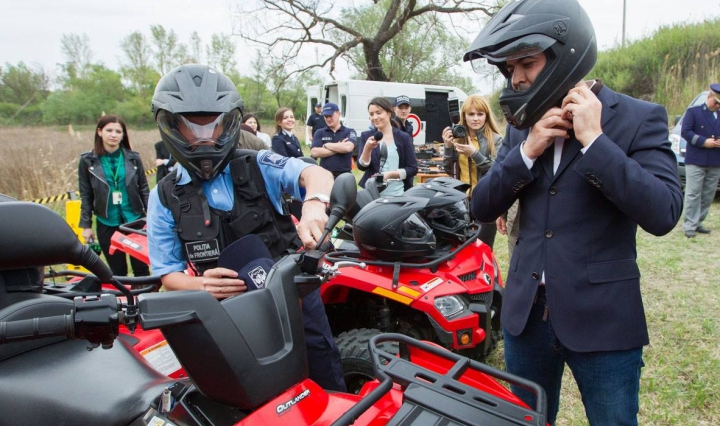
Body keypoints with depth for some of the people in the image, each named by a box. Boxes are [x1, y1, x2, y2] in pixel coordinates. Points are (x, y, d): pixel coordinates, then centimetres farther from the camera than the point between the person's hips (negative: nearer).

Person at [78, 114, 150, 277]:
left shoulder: (133, 158, 2)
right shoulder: (88, 161, 1)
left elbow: (144, 190, 4)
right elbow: (86, 196, 4)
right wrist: (86, 225, 2)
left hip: (135, 221, 0)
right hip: (107, 225, 0)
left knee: (141, 268, 3)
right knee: (117, 271, 9)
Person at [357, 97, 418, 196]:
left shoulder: (403, 137, 0)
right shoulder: (366, 136, 5)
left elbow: (413, 169, -2)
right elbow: (362, 166, -3)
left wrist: (390, 174, -14)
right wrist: (367, 148, -20)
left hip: (398, 194, -1)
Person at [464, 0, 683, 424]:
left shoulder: (639, 118, -8)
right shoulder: (524, 123, 5)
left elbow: (663, 213, -20)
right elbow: (483, 207, 0)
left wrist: (592, 138, -21)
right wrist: (528, 150, -14)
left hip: (602, 317, -4)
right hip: (526, 310, 5)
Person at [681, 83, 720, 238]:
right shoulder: (693, 111, 2)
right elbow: (685, 132, -8)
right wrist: (704, 141, -16)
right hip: (696, 161, -5)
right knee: (693, 194, -6)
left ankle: (697, 223, 17)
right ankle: (689, 226, -3)